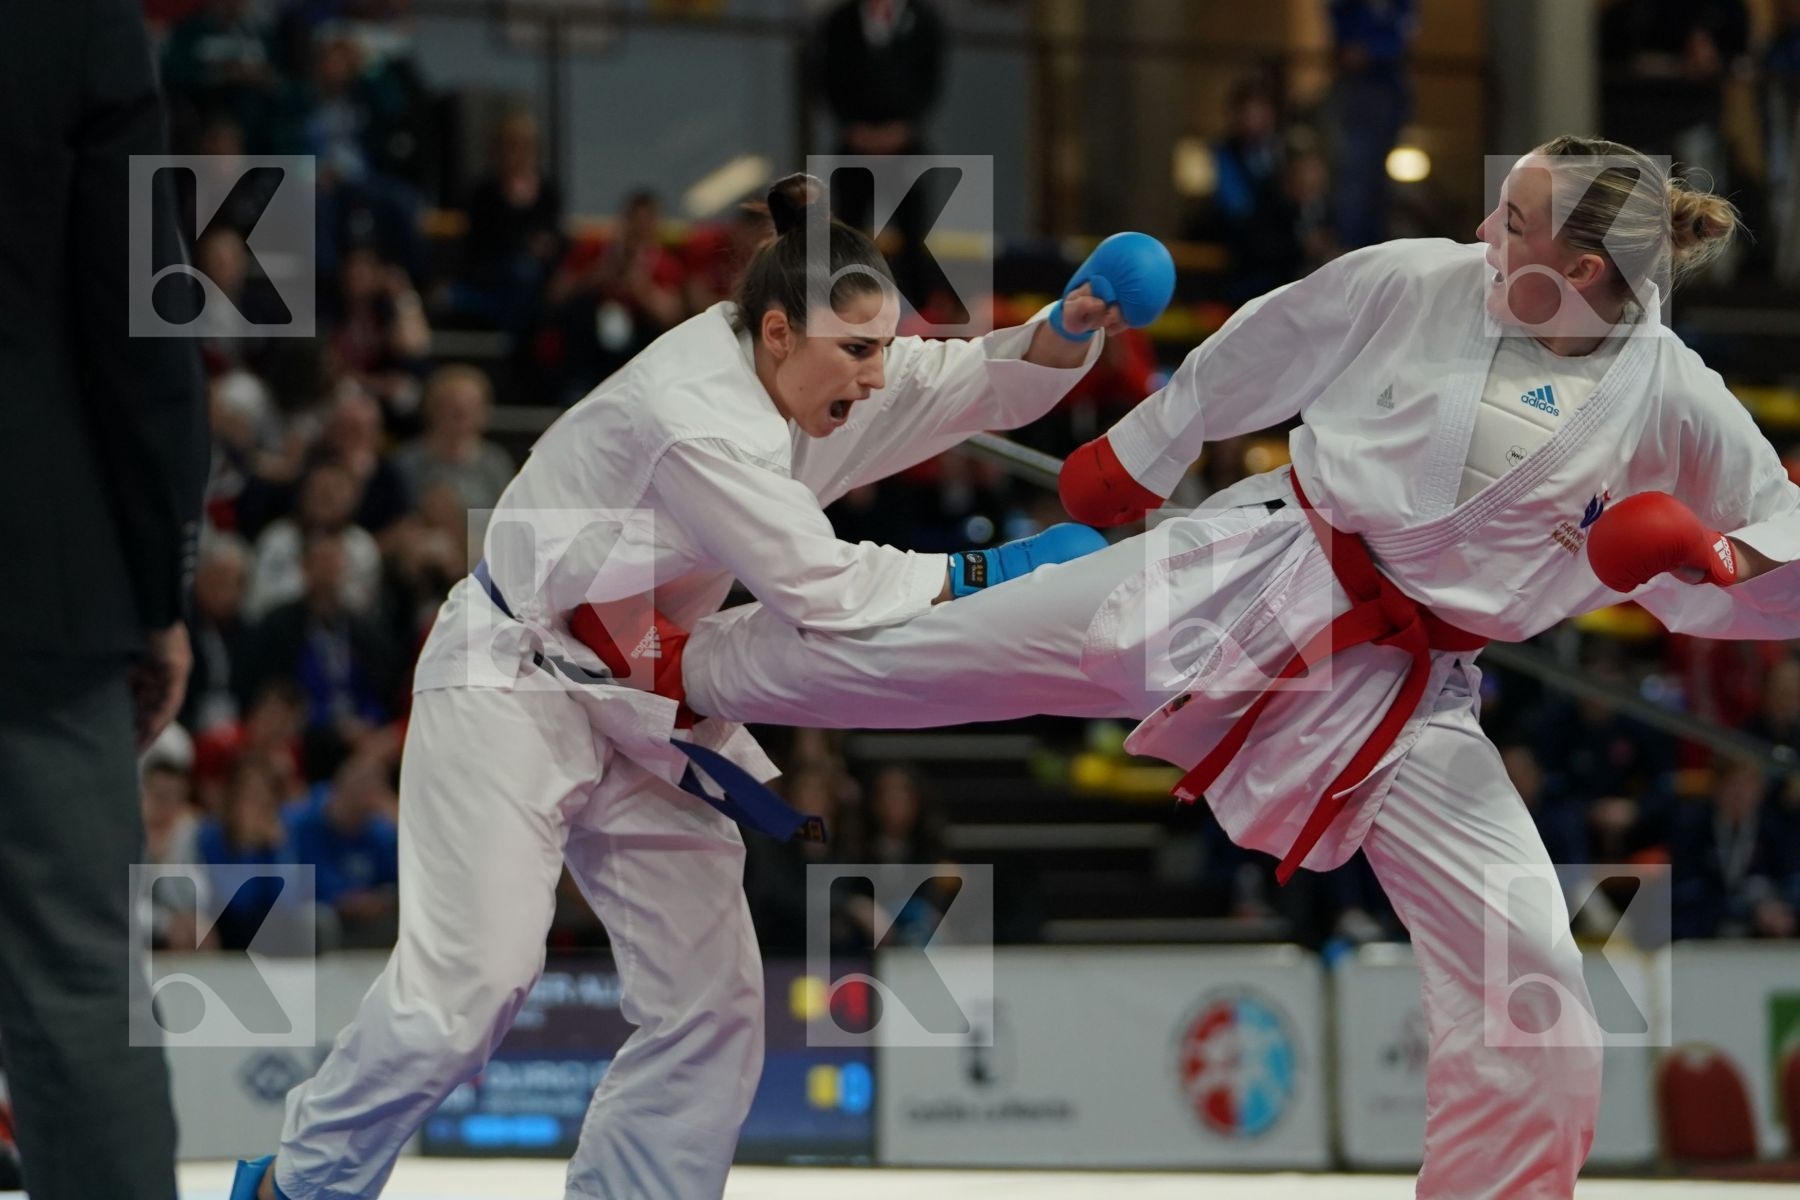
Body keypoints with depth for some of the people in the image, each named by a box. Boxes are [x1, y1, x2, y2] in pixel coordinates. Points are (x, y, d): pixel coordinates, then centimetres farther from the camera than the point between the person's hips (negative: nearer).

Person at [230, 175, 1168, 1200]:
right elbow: (819, 584, -30)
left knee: (708, 999, 1)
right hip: (514, 682, -8)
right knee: (474, 974, -15)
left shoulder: (821, 374, -4)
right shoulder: (696, 415, -29)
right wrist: (986, 574, -23)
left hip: (645, 707, 9)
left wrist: (1070, 331, -22)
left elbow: (984, 383, -2)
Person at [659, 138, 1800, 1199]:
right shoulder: (1416, 282, -8)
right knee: (937, 647, -7)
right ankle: (682, 666, 13)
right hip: (1264, 578, 0)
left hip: (1408, 697, 0)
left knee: (1528, 986, -8)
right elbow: (1259, 354, 9)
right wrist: (1138, 451, 20)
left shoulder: (1676, 406, -11)